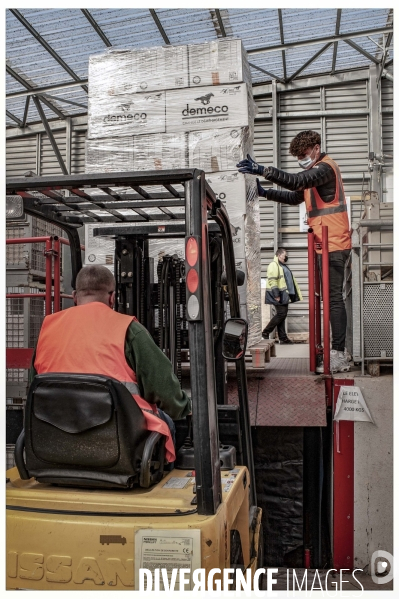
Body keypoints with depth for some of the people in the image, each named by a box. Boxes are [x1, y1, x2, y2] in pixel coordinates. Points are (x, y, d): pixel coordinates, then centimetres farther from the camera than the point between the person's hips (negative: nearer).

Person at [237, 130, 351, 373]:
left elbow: (297, 181, -29)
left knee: (334, 298, -10)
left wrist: (263, 169, -36)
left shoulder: (325, 167, -10)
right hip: (326, 244, 10)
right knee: (333, 298, 11)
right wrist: (265, 193, 8)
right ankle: (338, 351, 17)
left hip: (333, 244, -10)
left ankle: (339, 357, -7)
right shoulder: (316, 171, 23)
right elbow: (295, 197, 22)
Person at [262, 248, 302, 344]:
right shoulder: (274, 265, -10)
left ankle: (283, 338, 10)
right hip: (279, 295, -10)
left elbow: (290, 280, 27)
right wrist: (276, 295, -23)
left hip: (284, 295, 10)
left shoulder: (283, 266, 22)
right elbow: (272, 281, -18)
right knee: (281, 314, -12)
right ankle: (265, 332, -4)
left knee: (282, 314, 8)